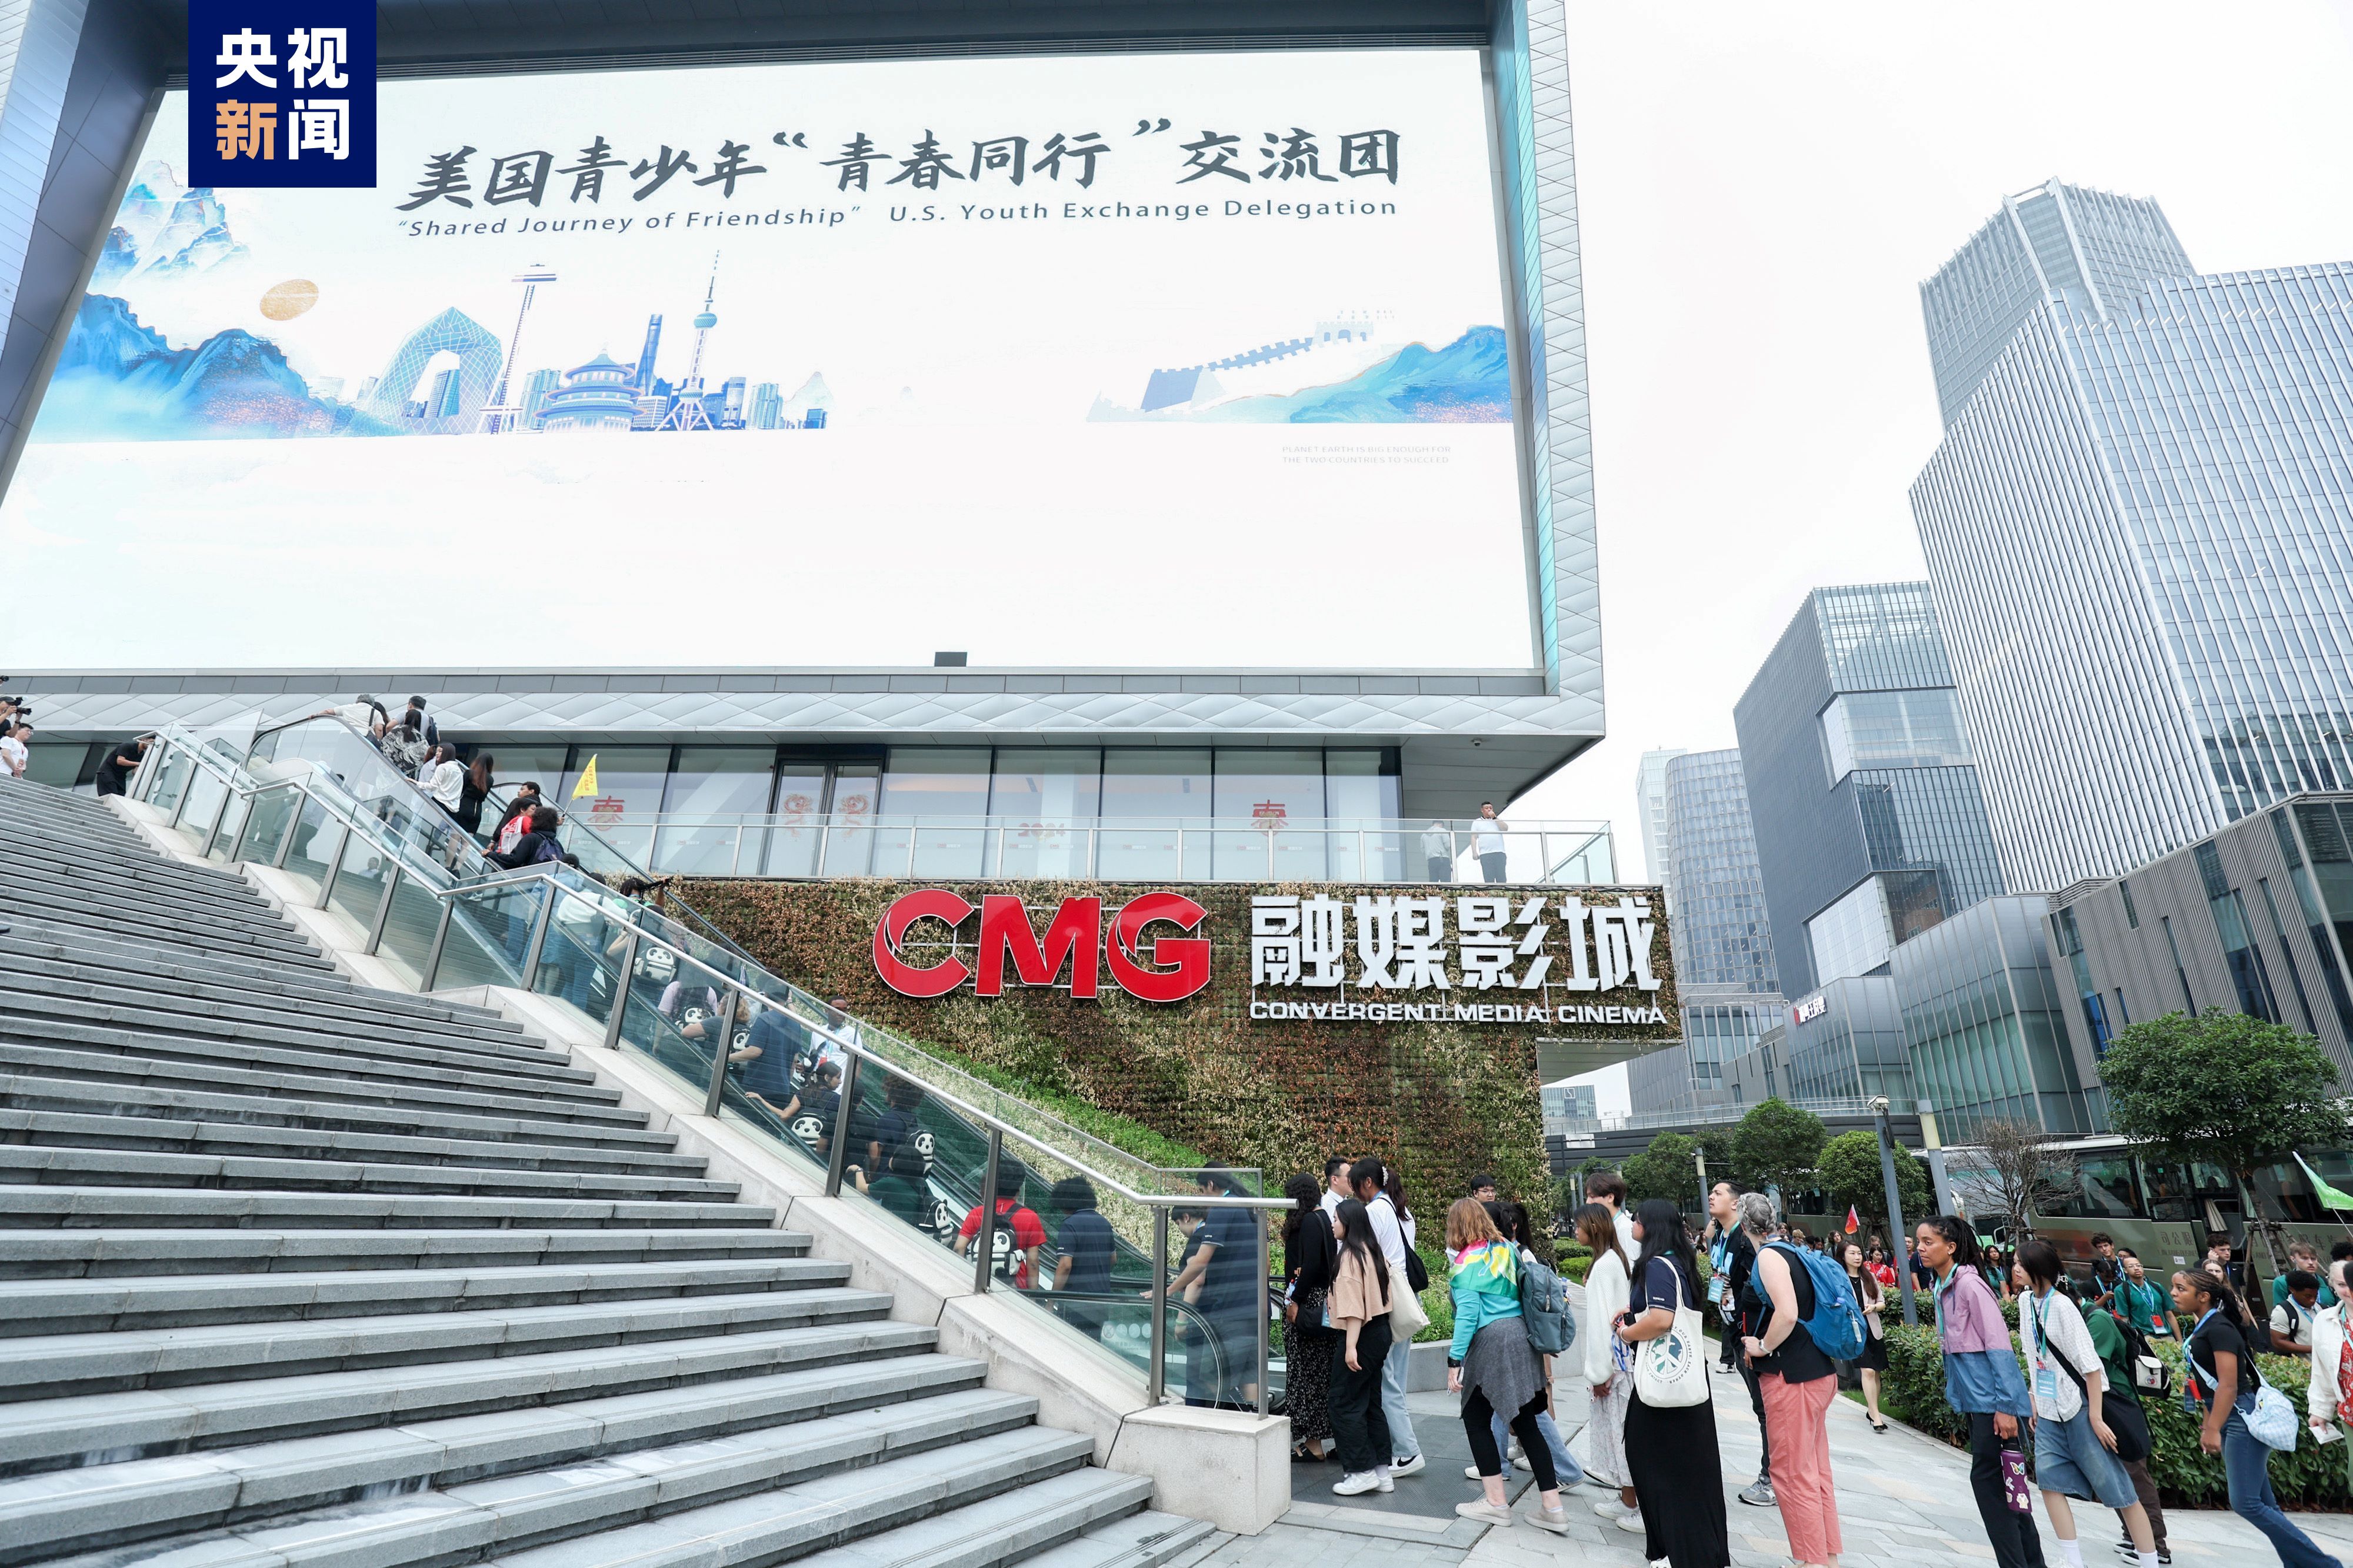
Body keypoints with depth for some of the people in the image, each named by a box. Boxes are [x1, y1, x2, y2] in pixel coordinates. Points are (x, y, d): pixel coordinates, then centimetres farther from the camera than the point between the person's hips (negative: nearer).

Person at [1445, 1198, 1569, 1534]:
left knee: (1476, 1419, 8)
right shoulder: (1507, 1249, 9)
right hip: (1521, 1335, 7)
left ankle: (1496, 1502, 13)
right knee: (1526, 1422, 12)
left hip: (1489, 1341, -7)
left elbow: (1468, 1313, -17)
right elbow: (1523, 1294, 16)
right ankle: (1552, 1507, 13)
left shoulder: (1466, 1261, -10)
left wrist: (1455, 1360, -15)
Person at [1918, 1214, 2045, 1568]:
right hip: (1974, 1399, 9)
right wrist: (1955, 1391, 18)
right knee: (2002, 1483, 15)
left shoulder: (1969, 1284, -17)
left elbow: (1999, 1346, -19)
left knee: (1987, 1479, -5)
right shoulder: (1942, 1287, 9)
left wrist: (2005, 1406, -19)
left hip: (1993, 1399, -9)